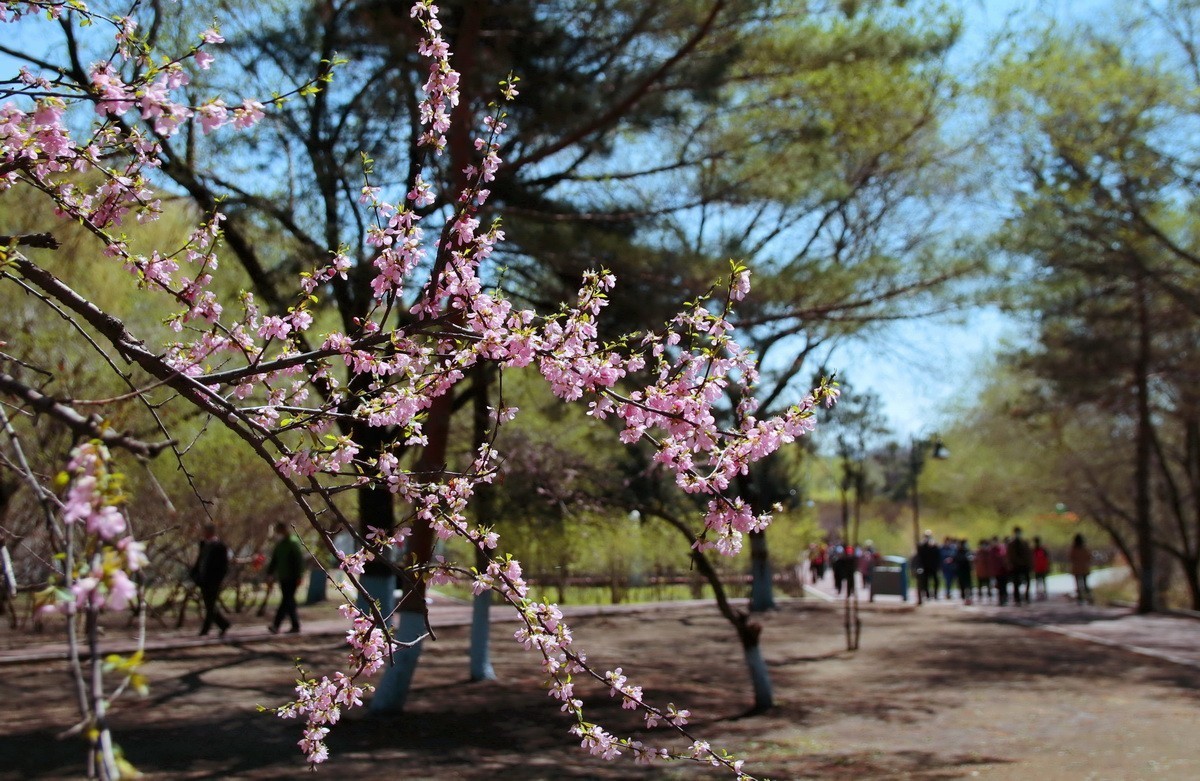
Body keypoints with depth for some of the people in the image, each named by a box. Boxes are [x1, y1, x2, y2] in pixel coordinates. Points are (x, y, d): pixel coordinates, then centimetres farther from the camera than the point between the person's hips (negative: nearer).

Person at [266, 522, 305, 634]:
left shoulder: (294, 543, -8)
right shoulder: (279, 544, 16)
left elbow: (299, 560, -12)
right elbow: (274, 561, 20)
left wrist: (299, 577, -16)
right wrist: (269, 575, 13)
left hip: (291, 578, -8)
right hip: (283, 578, 8)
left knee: (287, 601, -12)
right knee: (289, 602, 9)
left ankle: (276, 625, -21)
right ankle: (295, 626, 14)